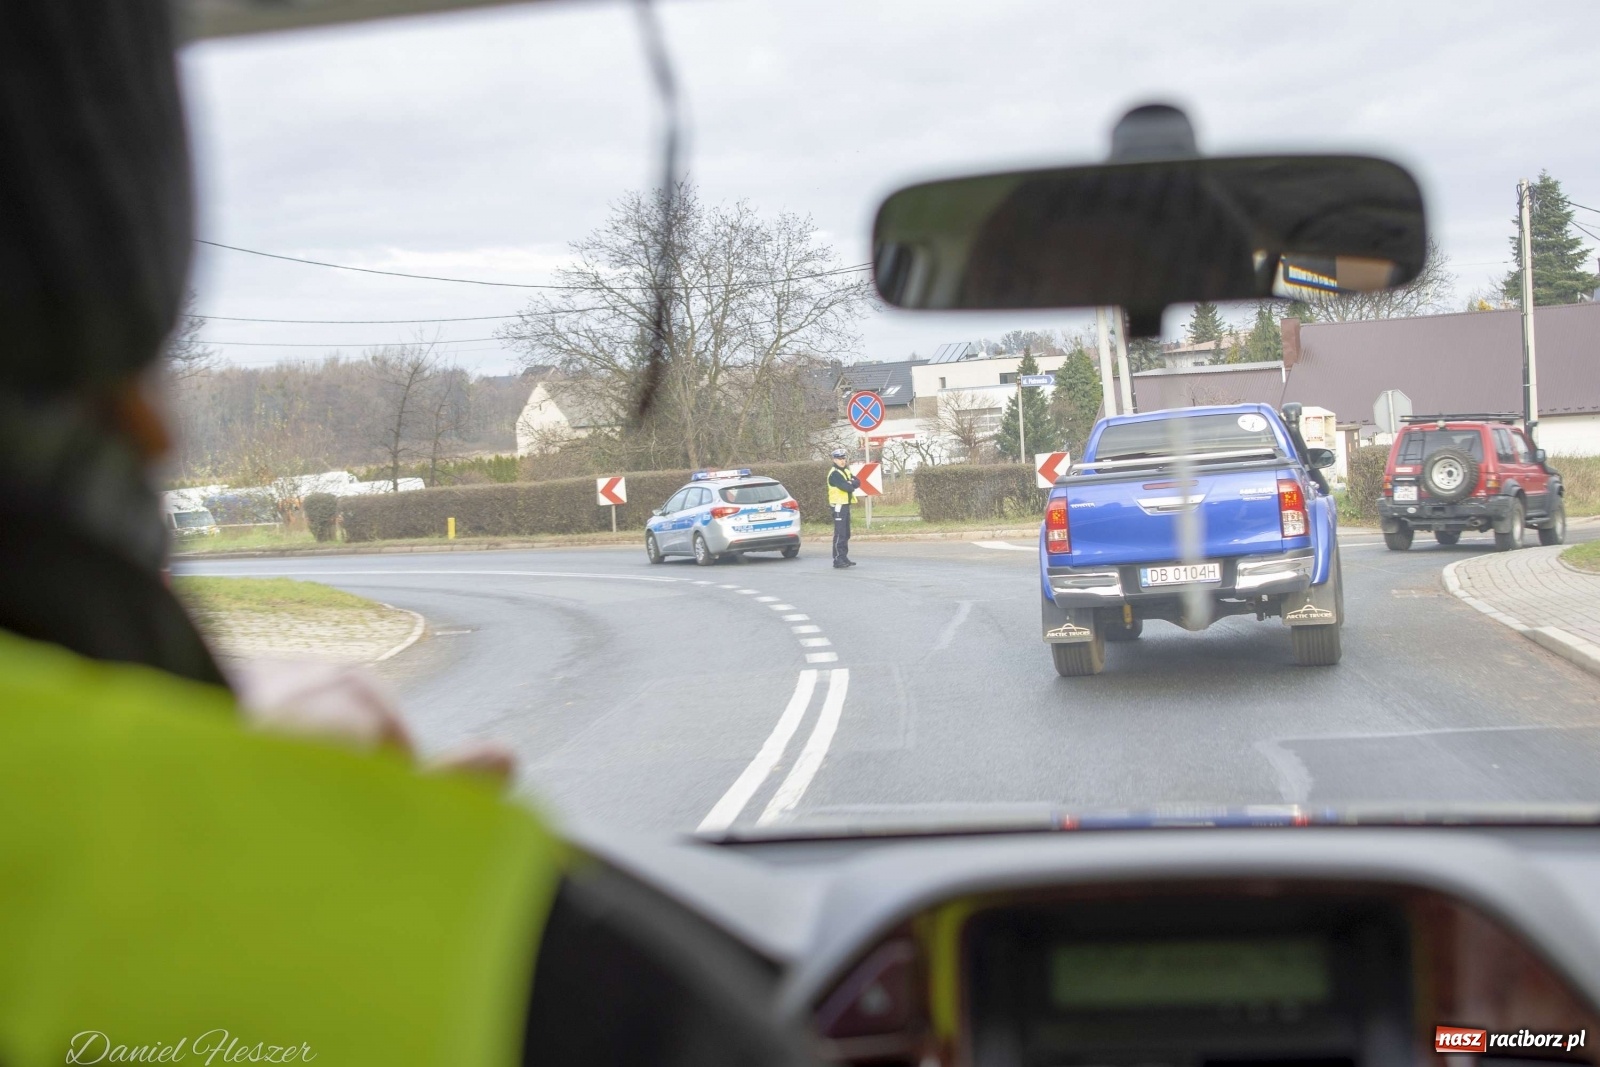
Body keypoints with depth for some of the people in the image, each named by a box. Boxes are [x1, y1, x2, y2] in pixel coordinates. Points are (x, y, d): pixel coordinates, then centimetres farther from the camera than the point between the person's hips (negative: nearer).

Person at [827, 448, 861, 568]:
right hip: (838, 505, -9)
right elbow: (845, 487, -24)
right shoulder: (834, 473, -13)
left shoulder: (846, 471, 16)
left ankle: (844, 557, 19)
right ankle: (838, 560, -13)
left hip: (846, 504, 9)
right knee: (840, 534, -12)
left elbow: (857, 482, 5)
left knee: (846, 534, 13)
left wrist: (850, 483, -14)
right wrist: (852, 485, -4)